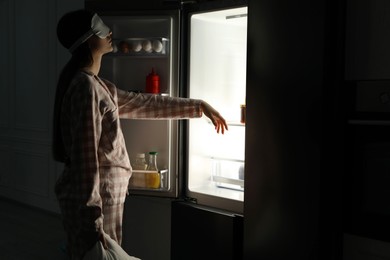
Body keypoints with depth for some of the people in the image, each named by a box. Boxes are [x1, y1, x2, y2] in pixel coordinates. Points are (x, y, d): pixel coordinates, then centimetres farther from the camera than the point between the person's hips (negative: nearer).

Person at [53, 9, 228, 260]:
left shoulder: (97, 85, 12)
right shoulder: (86, 87, -19)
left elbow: (144, 104, 19)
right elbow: (86, 157, -22)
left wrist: (199, 105, 23)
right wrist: (93, 220, -23)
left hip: (104, 192, 10)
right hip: (95, 195, -10)